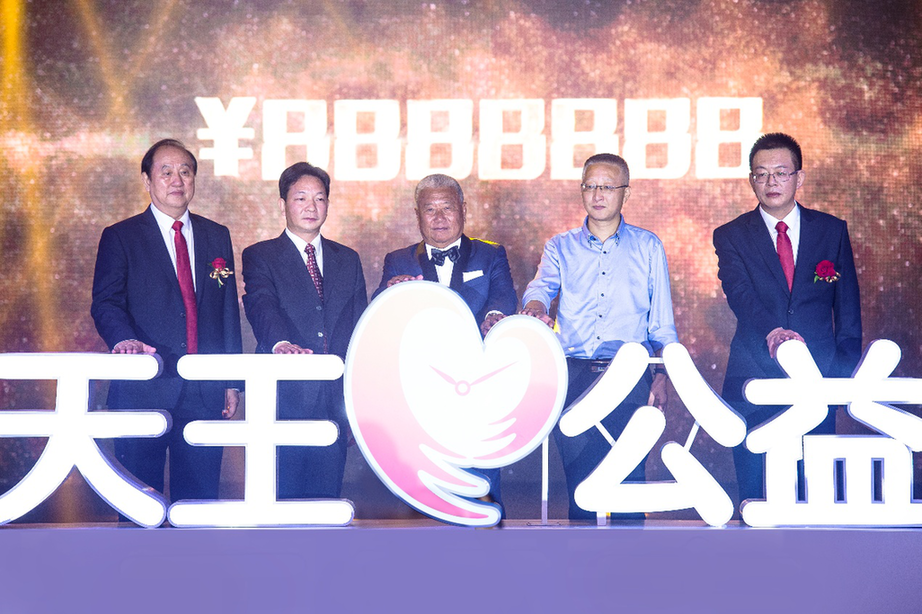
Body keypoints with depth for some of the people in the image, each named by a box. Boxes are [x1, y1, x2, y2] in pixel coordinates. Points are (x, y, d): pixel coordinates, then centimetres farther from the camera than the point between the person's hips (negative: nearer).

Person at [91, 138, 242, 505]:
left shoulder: (217, 237, 14)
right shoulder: (120, 238, 5)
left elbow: (229, 310, 14)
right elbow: (106, 303, -6)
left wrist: (232, 381, 9)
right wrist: (123, 339, -28)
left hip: (205, 392, 3)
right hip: (143, 389, -3)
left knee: (201, 498, 4)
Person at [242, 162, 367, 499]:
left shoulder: (348, 260, 17)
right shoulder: (259, 257, 4)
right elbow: (261, 306, -15)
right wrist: (281, 343, -36)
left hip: (335, 399, 3)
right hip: (284, 399, -3)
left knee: (326, 497, 6)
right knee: (280, 500, -2)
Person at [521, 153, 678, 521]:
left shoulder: (648, 247, 13)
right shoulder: (561, 247, 15)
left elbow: (662, 323, 11)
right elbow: (541, 287, -3)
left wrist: (662, 377, 0)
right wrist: (535, 308, -27)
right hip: (574, 374, 1)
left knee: (629, 479, -9)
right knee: (579, 479, -2)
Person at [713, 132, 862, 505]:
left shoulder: (832, 230, 11)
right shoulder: (731, 236, 6)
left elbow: (848, 307, 11)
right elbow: (740, 295, -11)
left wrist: (847, 372, 1)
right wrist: (772, 332, -31)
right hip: (755, 377, -1)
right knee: (755, 499, -1)